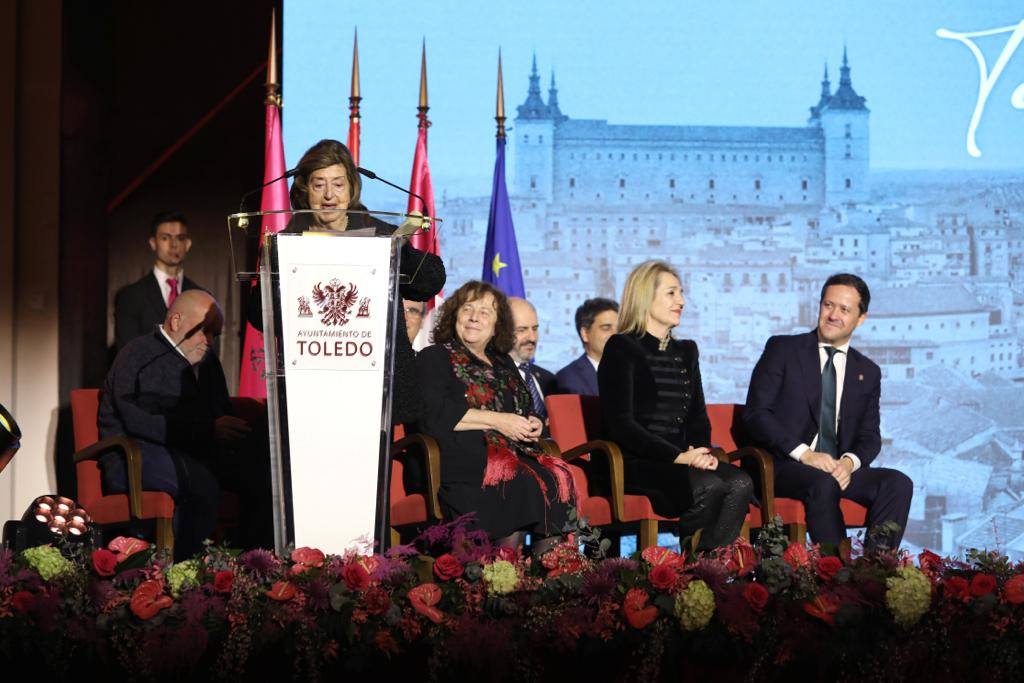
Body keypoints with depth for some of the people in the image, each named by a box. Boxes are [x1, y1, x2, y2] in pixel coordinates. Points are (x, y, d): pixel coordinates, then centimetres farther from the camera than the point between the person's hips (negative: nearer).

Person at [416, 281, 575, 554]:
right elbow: (434, 413, -7)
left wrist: (533, 425, 7)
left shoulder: (503, 363, 29)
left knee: (557, 479, -25)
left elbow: (527, 409, 34)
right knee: (523, 485, -33)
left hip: (516, 453, 6)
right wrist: (498, 421, -11)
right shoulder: (433, 358, 9)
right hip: (462, 457, -6)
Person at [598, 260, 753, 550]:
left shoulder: (686, 352, 23)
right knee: (709, 486, -32)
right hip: (634, 464, -6)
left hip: (682, 461, 6)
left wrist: (702, 452, -4)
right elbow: (620, 424, -8)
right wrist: (678, 456, -16)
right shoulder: (622, 349, 1)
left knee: (741, 483, -25)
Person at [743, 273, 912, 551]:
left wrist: (850, 461, -12)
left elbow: (870, 436, 13)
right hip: (783, 466, -4)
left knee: (899, 483, -21)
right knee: (823, 484, -36)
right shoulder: (782, 349, 4)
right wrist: (805, 454, -18)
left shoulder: (868, 372, 17)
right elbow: (756, 413, -6)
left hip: (839, 467, 5)